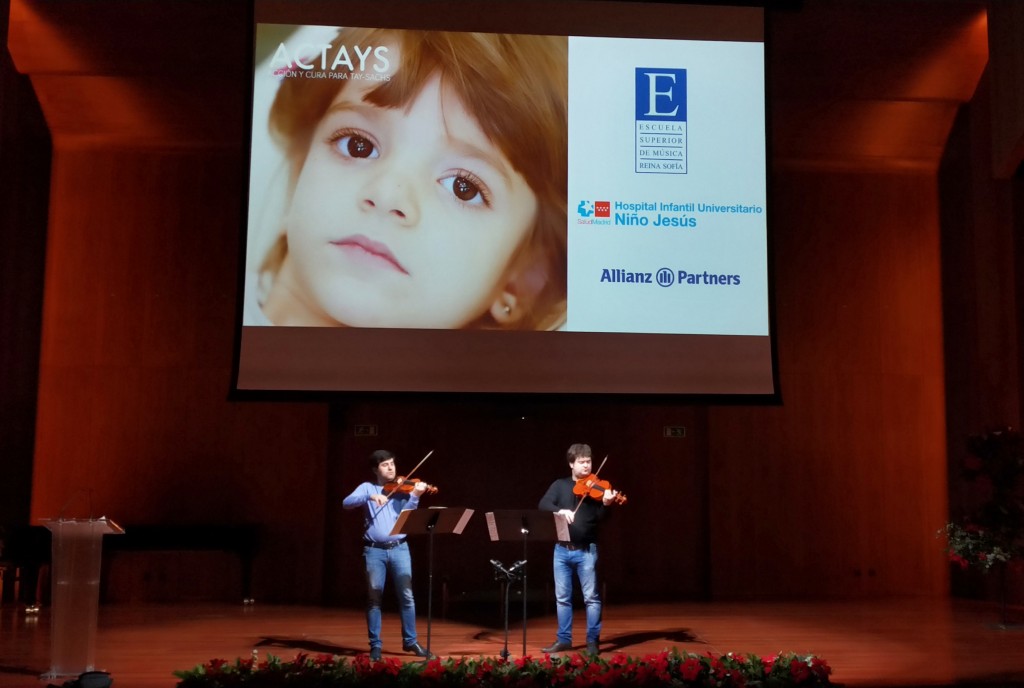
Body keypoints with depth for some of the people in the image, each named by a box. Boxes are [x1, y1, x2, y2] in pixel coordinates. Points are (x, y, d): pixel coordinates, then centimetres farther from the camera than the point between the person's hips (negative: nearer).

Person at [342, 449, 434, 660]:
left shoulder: (401, 490, 8)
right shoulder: (367, 487, 7)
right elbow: (347, 503, -9)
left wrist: (415, 496, -20)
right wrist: (370, 496, -24)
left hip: (399, 548, 1)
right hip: (374, 550, -1)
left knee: (406, 596, 3)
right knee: (374, 598, 2)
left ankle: (410, 641, 15)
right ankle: (375, 644, 11)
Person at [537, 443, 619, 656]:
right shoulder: (560, 485, 7)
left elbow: (601, 519, -9)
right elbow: (543, 504, -7)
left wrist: (606, 504, -29)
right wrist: (560, 510, -26)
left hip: (586, 550, -2)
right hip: (562, 550, 3)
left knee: (591, 597, -1)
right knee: (562, 597, 9)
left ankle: (593, 640, 10)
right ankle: (564, 639, 20)